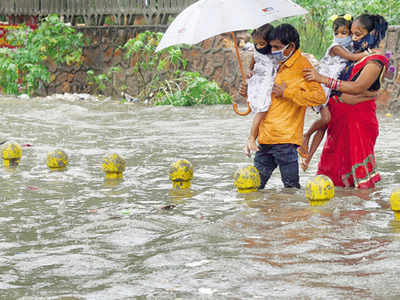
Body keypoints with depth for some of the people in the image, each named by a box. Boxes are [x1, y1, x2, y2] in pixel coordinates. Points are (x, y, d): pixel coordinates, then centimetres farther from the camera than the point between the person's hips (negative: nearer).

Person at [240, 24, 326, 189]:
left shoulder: (302, 66, -7)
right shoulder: (281, 66, 20)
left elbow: (319, 97, -19)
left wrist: (286, 92, -17)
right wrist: (250, 93, 14)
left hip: (285, 138, -9)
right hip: (266, 138, 9)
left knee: (291, 188, -3)